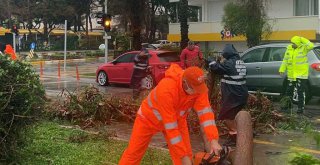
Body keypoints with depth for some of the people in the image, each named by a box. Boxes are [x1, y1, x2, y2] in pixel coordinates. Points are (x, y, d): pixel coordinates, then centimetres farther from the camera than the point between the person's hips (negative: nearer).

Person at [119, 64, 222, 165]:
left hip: (177, 119, 4)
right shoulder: (166, 89, -42)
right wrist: (184, 156, -37)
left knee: (186, 155, -4)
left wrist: (213, 140, -41)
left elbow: (205, 111, -29)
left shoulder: (198, 85, -28)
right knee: (133, 153, 5)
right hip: (149, 118, -4)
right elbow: (170, 127, -39)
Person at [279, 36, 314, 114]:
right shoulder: (289, 48, 5)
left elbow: (311, 46, -33)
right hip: (291, 74, 6)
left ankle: (301, 108, 7)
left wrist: (302, 40, -28)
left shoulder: (303, 48, -11)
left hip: (301, 74, -6)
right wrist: (282, 69, 4)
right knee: (289, 91, 14)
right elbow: (285, 60, 10)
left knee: (300, 92, -2)